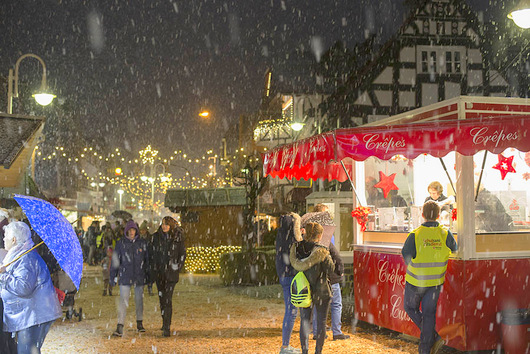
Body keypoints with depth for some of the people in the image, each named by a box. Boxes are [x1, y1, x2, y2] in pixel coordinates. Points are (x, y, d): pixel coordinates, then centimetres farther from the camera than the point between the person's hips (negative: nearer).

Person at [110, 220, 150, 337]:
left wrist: (149, 276, 8)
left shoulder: (142, 243, 3)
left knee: (139, 300, 12)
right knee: (123, 301, -9)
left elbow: (147, 260, 9)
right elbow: (115, 260, 4)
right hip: (125, 277, -2)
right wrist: (113, 276, 3)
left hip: (139, 276, 2)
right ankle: (120, 327, -11)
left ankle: (139, 323, 29)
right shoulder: (121, 243, 1)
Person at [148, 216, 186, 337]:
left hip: (171, 272, -3)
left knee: (167, 299, -12)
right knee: (162, 298, 14)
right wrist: (152, 269, 7)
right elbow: (151, 252, 11)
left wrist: (178, 267, -1)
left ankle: (167, 328, -12)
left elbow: (182, 254, 6)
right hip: (158, 272, 4)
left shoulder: (178, 237, -3)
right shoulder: (156, 236, 4)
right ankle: (165, 322, 32)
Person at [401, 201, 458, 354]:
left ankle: (434, 337, 8)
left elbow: (406, 255, -13)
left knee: (410, 308, 19)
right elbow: (454, 250, 7)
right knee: (429, 313, 13)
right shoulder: (445, 234, -9)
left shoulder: (414, 235, -19)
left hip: (416, 281, -3)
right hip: (436, 281, 3)